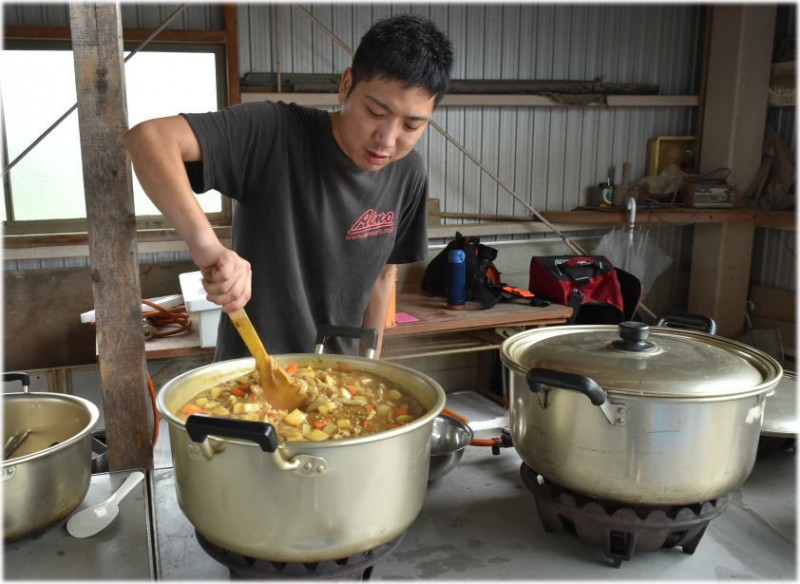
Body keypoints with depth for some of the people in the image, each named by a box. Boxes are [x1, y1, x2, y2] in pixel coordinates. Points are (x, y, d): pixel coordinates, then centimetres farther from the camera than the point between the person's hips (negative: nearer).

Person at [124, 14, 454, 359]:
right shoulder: (275, 132, -23)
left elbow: (384, 272, 4)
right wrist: (204, 243, -47)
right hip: (250, 370, -4)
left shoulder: (409, 175, -8)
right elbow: (148, 137, -33)